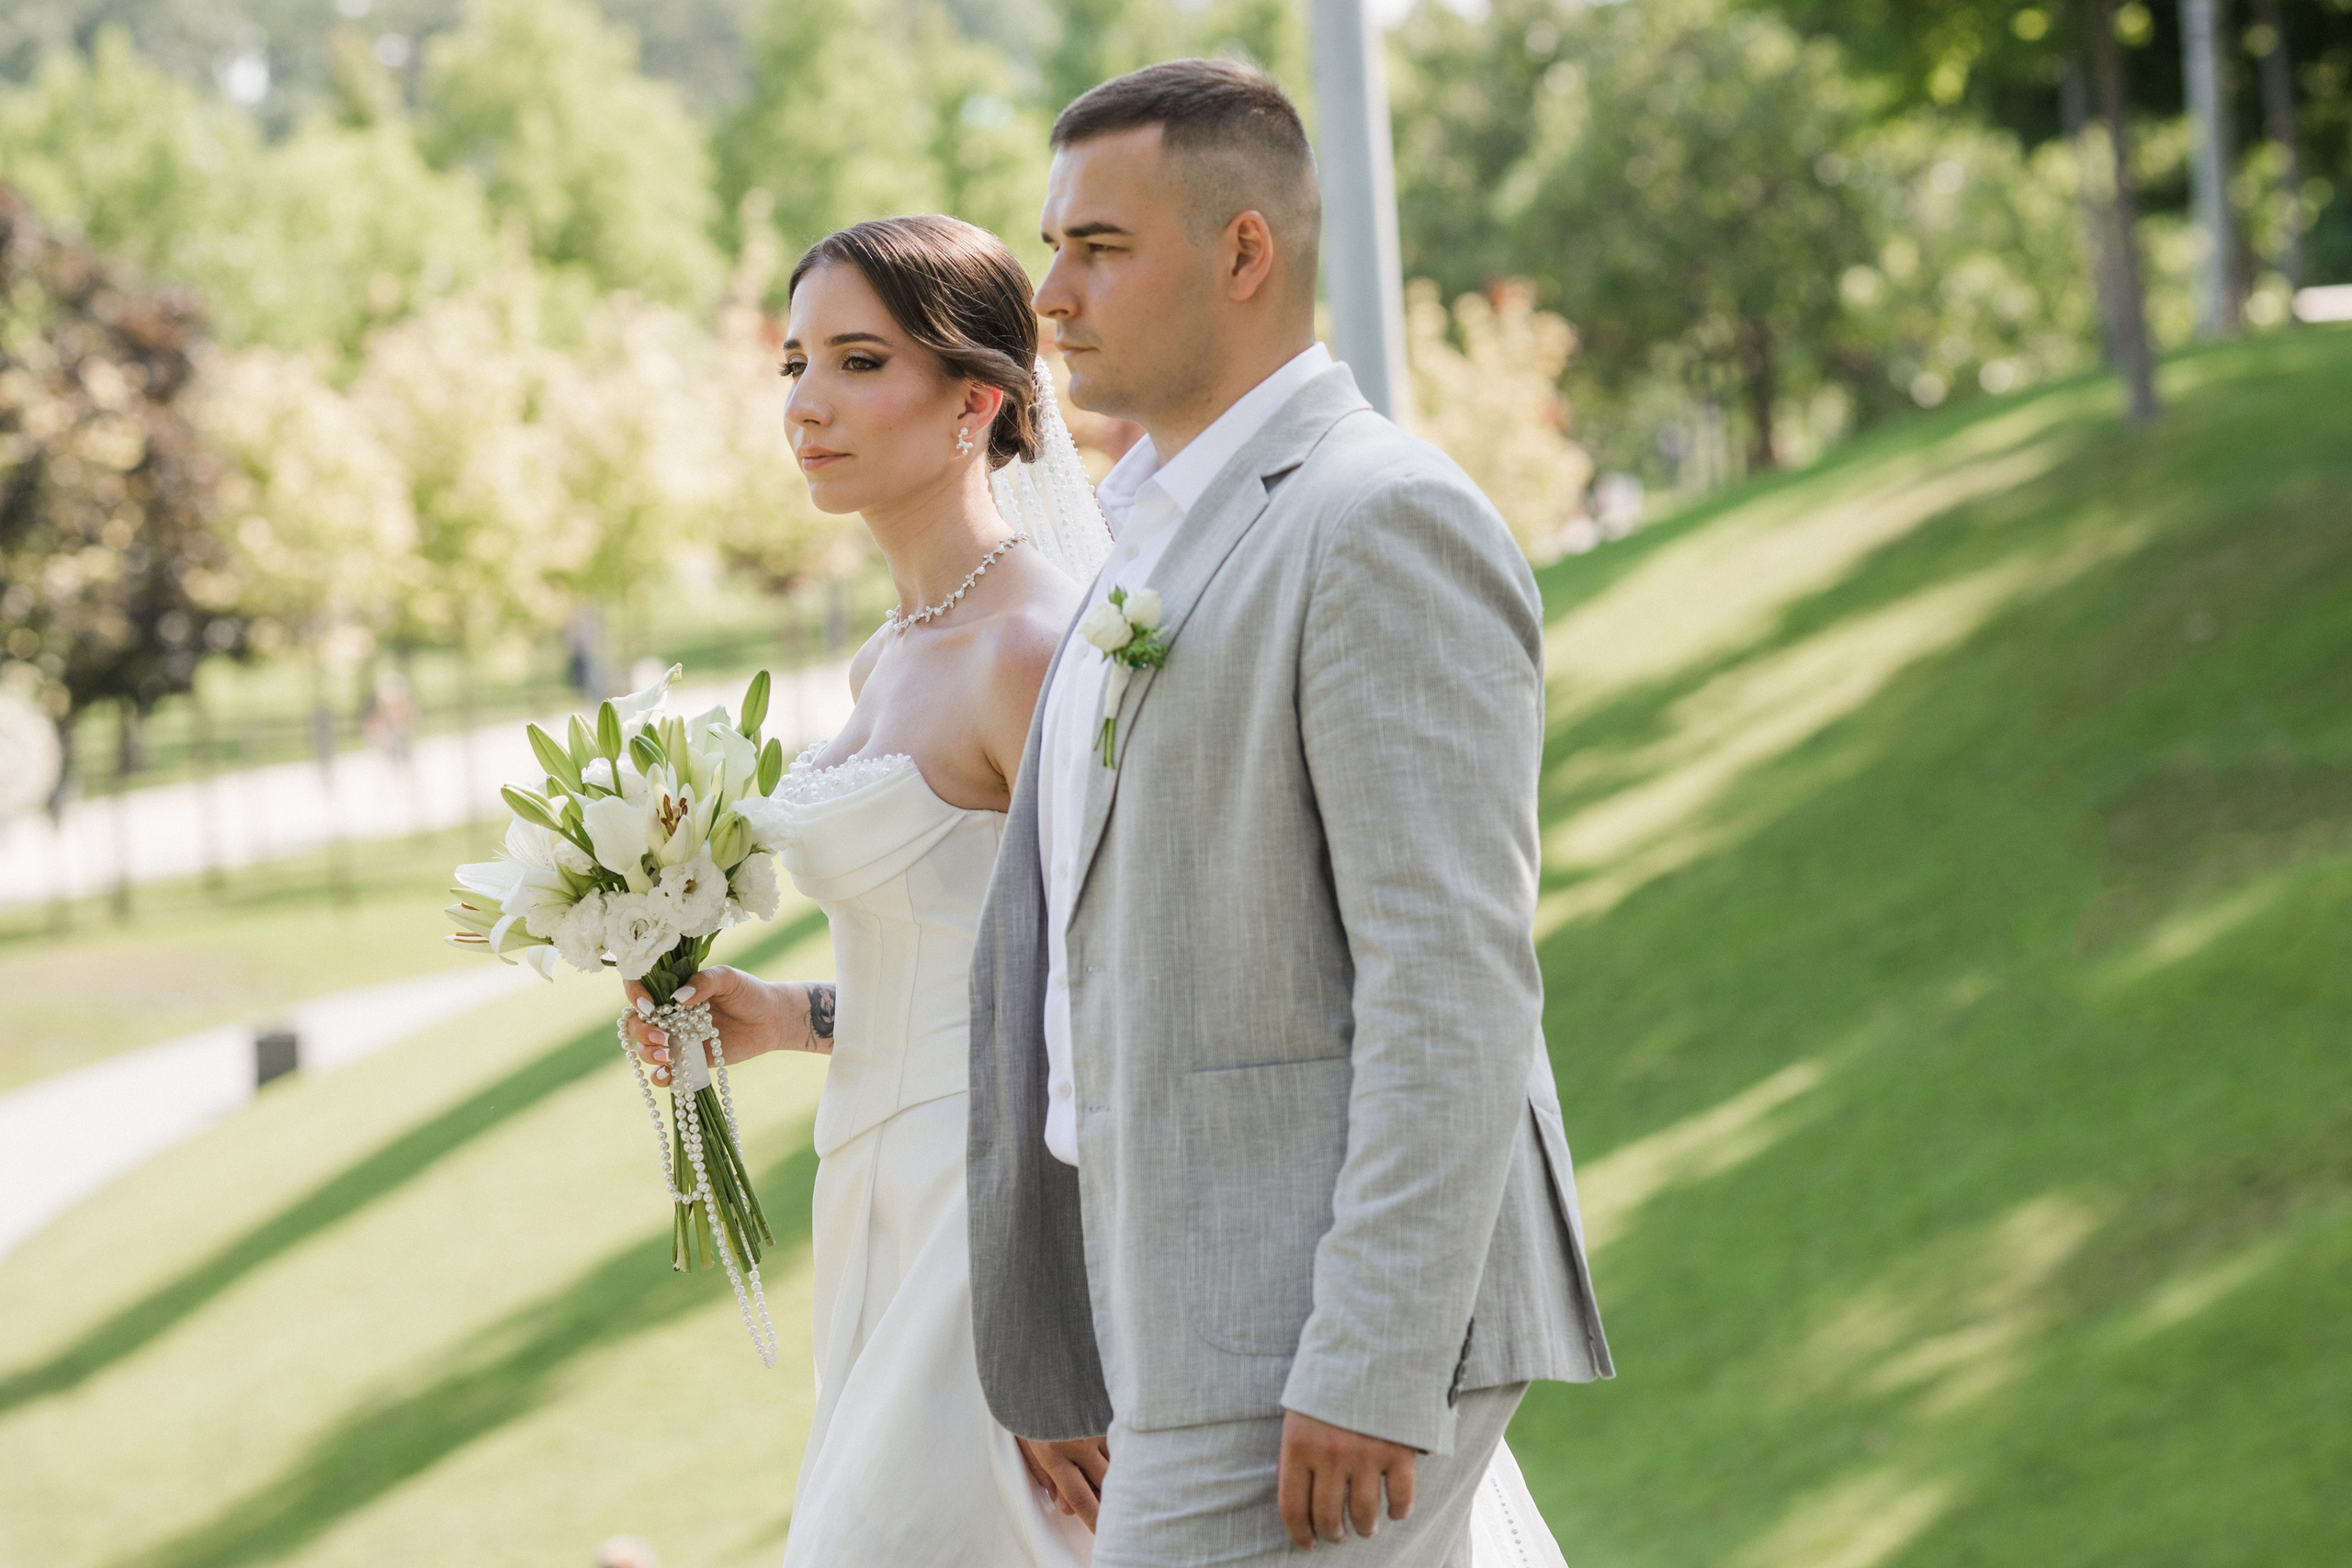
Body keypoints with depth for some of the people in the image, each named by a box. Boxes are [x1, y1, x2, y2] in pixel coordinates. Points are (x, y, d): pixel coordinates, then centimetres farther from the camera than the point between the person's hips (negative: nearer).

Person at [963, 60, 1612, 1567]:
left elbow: (1452, 983, -19)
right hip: (1221, 1318, 10)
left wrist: (1366, 1374, -23)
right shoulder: (1174, 541, 18)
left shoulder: (1387, 526, -13)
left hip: (1340, 1327, -10)